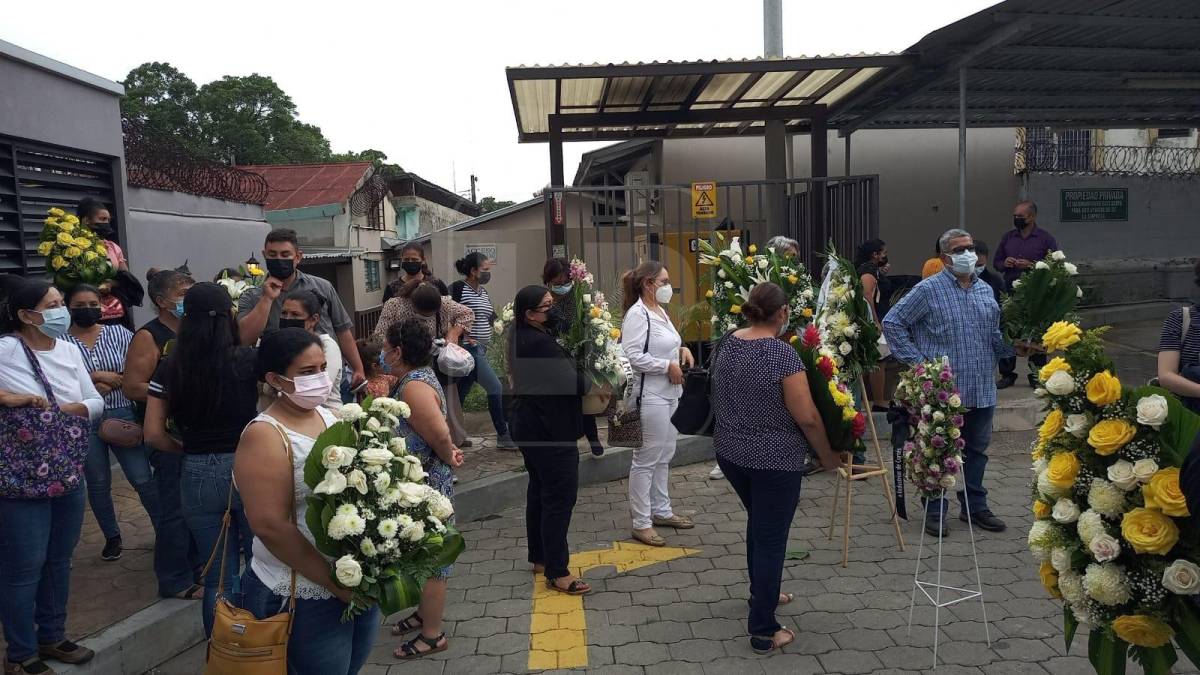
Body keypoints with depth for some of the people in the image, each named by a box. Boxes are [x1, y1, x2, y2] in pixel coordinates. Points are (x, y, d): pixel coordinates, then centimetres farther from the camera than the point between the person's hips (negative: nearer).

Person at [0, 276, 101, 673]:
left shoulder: (69, 350, 4)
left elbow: (96, 403, 7)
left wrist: (64, 409, -11)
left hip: (69, 479, 6)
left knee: (59, 561, 18)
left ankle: (52, 637, 35)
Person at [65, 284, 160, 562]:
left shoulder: (118, 333, 2)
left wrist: (110, 384, -12)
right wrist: (95, 377, -16)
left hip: (122, 416, 0)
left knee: (143, 479, 0)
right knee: (98, 483, 12)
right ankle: (112, 537, 29)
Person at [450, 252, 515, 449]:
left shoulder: (483, 291, 16)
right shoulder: (458, 288, -10)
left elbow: (491, 317, 22)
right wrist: (464, 335, -16)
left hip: (481, 349, 8)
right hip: (468, 348, -8)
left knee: (462, 392, 13)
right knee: (495, 388, -10)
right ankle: (503, 436, -2)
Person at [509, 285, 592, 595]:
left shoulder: (522, 338, 7)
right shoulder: (540, 343, -25)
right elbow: (574, 383, -25)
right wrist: (589, 379, -5)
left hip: (529, 426, 11)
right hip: (550, 430, -11)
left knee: (540, 491, 20)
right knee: (560, 497, -3)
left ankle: (539, 558, 32)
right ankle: (557, 573, 3)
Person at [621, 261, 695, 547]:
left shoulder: (660, 310, 13)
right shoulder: (637, 314, -17)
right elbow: (633, 355, -25)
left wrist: (681, 348, 7)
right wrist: (668, 366, -18)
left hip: (670, 393, 10)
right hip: (650, 396, -10)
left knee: (664, 457, 18)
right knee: (646, 460, -1)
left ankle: (661, 510, 32)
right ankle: (641, 523, 9)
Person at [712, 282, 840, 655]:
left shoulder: (727, 344, 1)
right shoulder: (783, 353, -20)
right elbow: (807, 417, -19)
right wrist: (827, 455, -5)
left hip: (729, 452, 7)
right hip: (774, 460, -7)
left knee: (757, 523, 26)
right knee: (770, 538, 4)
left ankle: (761, 593, 43)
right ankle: (763, 631, 12)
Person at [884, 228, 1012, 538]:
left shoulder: (986, 291, 13)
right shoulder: (929, 290, -7)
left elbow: (995, 337, 20)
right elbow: (892, 322, -8)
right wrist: (916, 360, -11)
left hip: (982, 390, 6)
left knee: (978, 449, 16)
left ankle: (975, 506, 31)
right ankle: (935, 510, 16)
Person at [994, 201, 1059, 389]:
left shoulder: (1046, 239, 0)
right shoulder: (1007, 237, 12)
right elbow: (996, 262, 18)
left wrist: (1032, 265, -18)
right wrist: (1004, 263, -4)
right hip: (1010, 293, 3)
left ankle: (1037, 375, 12)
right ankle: (1007, 374, 12)